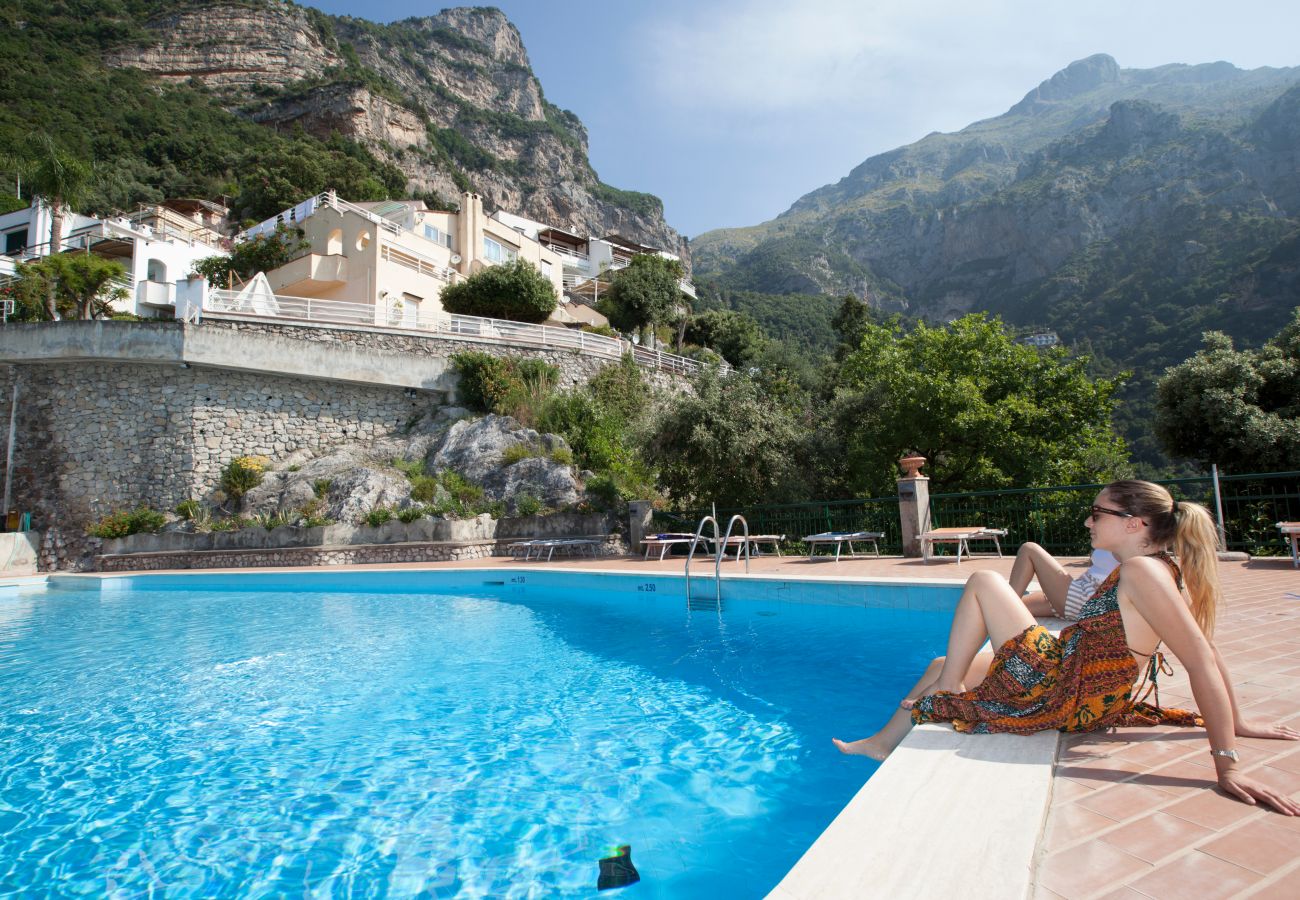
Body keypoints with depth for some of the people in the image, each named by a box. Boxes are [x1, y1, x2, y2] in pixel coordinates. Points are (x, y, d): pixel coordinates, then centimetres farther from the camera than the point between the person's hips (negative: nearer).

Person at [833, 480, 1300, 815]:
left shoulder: (1141, 571, -23)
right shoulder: (1157, 569, 6)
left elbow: (1202, 661, -28)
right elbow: (1205, 649, 11)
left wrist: (1227, 764, -28)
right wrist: (1237, 723, 17)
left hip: (1061, 693, -9)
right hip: (1072, 695, 9)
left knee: (984, 582, -2)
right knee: (941, 666, 20)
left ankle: (950, 685, 6)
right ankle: (883, 743, 32)